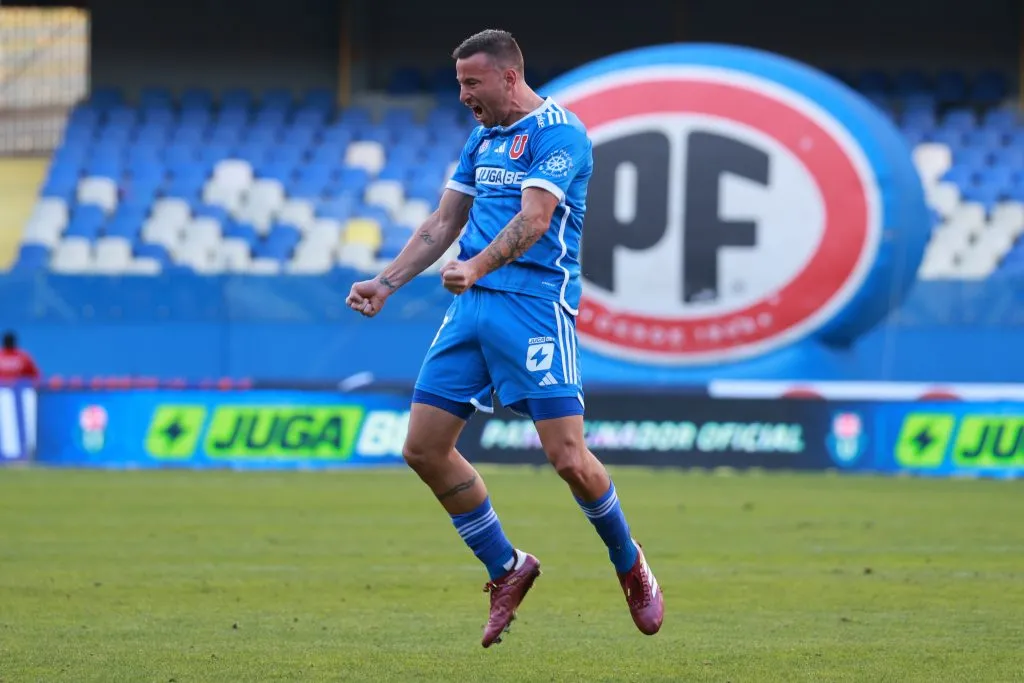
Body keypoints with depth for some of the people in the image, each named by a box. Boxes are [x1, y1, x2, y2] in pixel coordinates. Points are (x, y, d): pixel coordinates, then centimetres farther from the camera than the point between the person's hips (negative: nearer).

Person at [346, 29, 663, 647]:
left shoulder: (559, 132, -9)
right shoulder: (483, 138, 18)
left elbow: (534, 219, -22)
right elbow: (444, 223, 23)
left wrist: (478, 266, -36)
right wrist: (387, 283, 13)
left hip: (536, 303, -8)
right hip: (473, 306, 8)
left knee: (569, 458, -12)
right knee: (425, 449, 2)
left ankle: (631, 567, 14)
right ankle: (507, 570, 17)